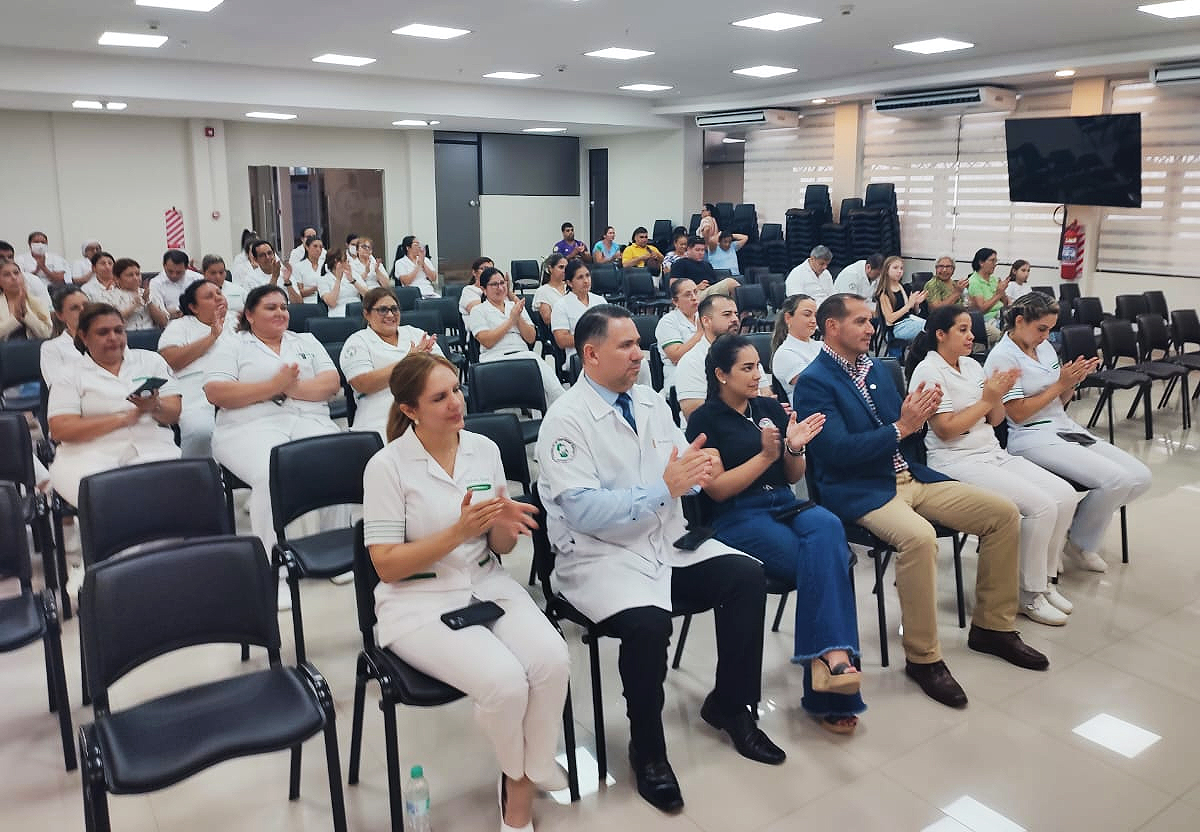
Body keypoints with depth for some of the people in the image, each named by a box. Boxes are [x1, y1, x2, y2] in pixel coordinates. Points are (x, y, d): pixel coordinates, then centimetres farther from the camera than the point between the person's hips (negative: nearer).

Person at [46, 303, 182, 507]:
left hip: (151, 447, 1)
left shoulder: (150, 360, 18)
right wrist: (126, 418, -9)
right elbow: (60, 430, -2)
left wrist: (154, 407, -13)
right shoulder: (69, 376, 13)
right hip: (90, 454, -1)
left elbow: (174, 414, 11)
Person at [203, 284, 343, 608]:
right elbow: (215, 392, -1)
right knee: (270, 475, -35)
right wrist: (273, 386, -8)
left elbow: (332, 382, 11)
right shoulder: (234, 346, 15)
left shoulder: (307, 341, 25)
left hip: (310, 423, 3)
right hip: (253, 427, -3)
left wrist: (292, 387, -7)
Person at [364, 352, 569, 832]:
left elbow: (500, 549, 9)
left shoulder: (485, 449, 3)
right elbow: (386, 565, -11)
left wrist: (504, 526, -16)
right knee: (506, 681, -26)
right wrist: (459, 532, -22)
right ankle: (519, 771, 9)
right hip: (419, 602, -4)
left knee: (552, 660, -23)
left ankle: (522, 783, 1)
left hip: (487, 584, 4)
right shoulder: (387, 467, -10)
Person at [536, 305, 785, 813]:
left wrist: (697, 468, -16)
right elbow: (584, 510, -22)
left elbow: (684, 475, 9)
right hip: (600, 557, -6)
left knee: (747, 577, -11)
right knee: (647, 622, -31)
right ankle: (647, 751, -4)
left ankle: (729, 705, 10)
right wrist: (665, 488, -25)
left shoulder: (651, 402, 9)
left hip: (668, 543, 7)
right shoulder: (566, 420, -12)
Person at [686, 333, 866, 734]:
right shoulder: (705, 420, 2)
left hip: (785, 506, 5)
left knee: (827, 527, -32)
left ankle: (829, 656, -37)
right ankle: (832, 655, -25)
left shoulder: (770, 408, 16)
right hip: (737, 517, -4)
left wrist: (794, 448, -5)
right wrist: (765, 456, -13)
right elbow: (717, 489, -5)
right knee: (827, 564, -30)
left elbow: (793, 476, 17)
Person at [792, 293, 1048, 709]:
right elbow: (837, 450, -19)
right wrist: (900, 427, -19)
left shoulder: (877, 369, 15)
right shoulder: (813, 383, -10)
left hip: (909, 476, 8)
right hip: (859, 491, -8)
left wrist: (917, 414, -5)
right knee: (919, 536, -36)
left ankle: (992, 626, 13)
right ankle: (922, 656, -17)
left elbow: (900, 431, 17)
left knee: (1004, 513, -1)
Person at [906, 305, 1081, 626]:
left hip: (994, 454, 8)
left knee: (1066, 495, -6)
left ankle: (1044, 581, 9)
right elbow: (945, 429, -17)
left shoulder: (972, 365, 15)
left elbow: (995, 420, 14)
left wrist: (999, 395, -5)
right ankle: (1030, 596, -4)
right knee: (1041, 505, -21)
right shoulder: (928, 372, -9)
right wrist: (986, 399, -14)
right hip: (958, 463, -8)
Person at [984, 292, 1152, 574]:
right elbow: (1018, 413, -14)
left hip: (1067, 428, 9)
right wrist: (1060, 384, -10)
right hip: (1033, 438, -8)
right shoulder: (1003, 357, -10)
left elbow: (1059, 402, 18)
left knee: (1140, 477, -5)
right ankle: (1079, 542, 3)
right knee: (1115, 479, -23)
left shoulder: (1045, 347, 14)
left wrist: (1073, 381, -2)